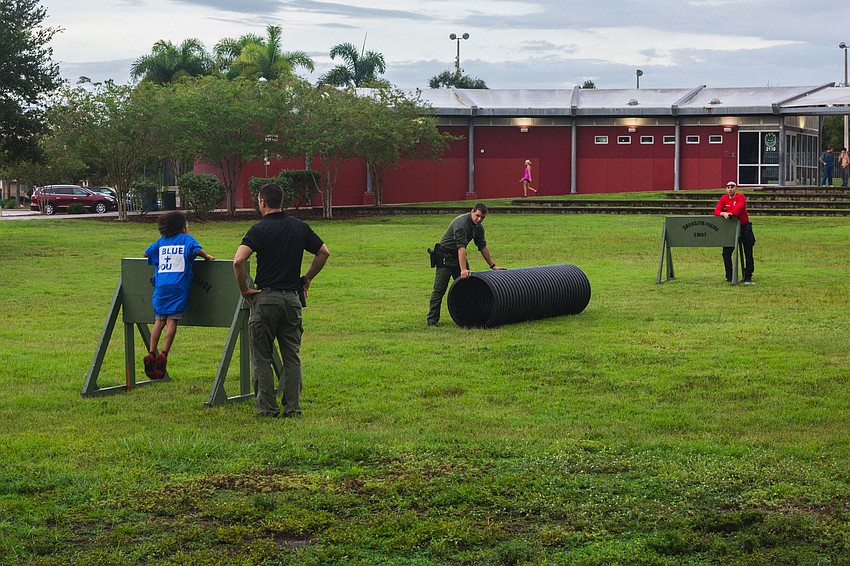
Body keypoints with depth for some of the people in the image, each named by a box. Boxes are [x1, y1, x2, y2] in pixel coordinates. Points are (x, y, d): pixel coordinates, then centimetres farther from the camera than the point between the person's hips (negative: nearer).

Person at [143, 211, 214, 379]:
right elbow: (197, 250, -11)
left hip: (161, 285, 4)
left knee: (159, 319, 7)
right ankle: (163, 354, -13)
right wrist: (207, 257, 8)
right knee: (172, 319, -5)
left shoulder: (161, 242, 18)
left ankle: (151, 353, -1)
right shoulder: (186, 239, 6)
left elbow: (146, 253, 25)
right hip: (178, 285, -4)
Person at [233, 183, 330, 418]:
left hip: (265, 298, -4)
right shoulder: (300, 227, 5)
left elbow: (238, 260, -21)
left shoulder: (259, 229, -9)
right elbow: (324, 253, 12)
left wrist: (244, 289, -8)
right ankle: (293, 407, 7)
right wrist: (307, 279, 19)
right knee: (292, 356, 10)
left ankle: (268, 407, 3)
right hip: (293, 297, 4)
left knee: (262, 356, 5)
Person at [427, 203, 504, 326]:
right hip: (445, 256, -9)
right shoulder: (461, 223, -27)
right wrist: (463, 269, -40)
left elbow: (483, 246, 11)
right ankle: (432, 320, -6)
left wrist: (493, 265, 11)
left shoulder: (478, 227, 1)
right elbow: (461, 247, -34)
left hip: (459, 255, 9)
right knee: (439, 289, -9)